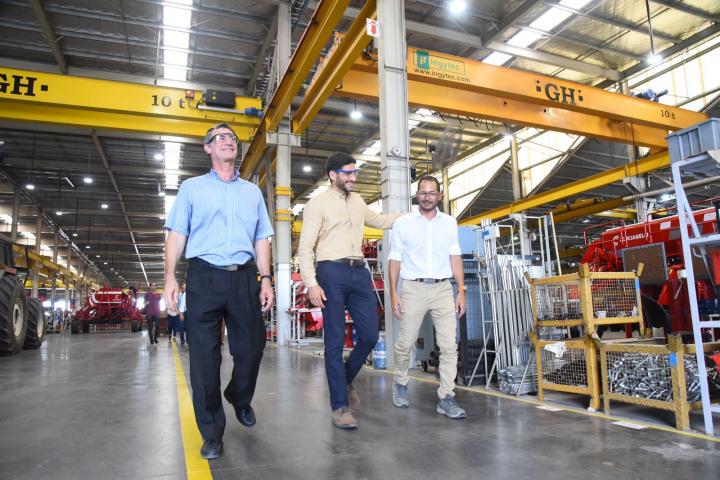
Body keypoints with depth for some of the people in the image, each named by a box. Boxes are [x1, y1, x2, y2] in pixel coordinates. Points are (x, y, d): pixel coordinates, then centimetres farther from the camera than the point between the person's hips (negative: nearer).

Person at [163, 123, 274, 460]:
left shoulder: (252, 192, 18)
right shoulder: (192, 187, 12)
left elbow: (261, 239, 15)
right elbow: (177, 234, 4)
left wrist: (265, 279, 5)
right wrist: (170, 277, -7)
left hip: (244, 278, 2)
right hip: (204, 276, -2)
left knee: (252, 347, 6)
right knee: (204, 355, 1)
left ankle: (240, 399, 37)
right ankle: (212, 433, 13)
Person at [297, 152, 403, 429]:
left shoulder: (357, 201, 19)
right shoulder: (318, 203, 0)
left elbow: (379, 220, 37)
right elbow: (305, 247, -5)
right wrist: (311, 283, -16)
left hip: (359, 272, 6)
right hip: (331, 273, -6)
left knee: (370, 336, 4)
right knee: (335, 341, -1)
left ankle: (345, 381, 30)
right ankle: (339, 406, 9)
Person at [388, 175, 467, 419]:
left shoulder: (449, 223, 10)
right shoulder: (402, 224, 3)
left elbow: (455, 257, 10)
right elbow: (394, 260, 3)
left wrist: (461, 291, 4)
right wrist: (393, 294, -4)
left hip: (443, 289, 2)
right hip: (413, 288, -2)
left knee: (449, 345, -4)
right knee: (405, 343, 6)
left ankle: (446, 397, 5)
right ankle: (400, 383, 31)